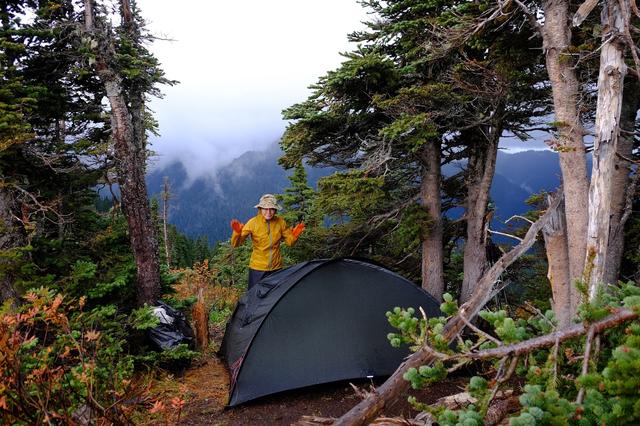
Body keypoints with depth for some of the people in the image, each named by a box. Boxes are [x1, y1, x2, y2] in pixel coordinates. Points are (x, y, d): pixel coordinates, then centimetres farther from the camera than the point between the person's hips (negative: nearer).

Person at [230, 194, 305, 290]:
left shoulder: (280, 222, -5)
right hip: (258, 268, -3)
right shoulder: (253, 222, -13)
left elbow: (289, 242, 4)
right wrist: (237, 232, -34)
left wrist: (294, 235, -16)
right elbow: (235, 244, -14)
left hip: (276, 268, 3)